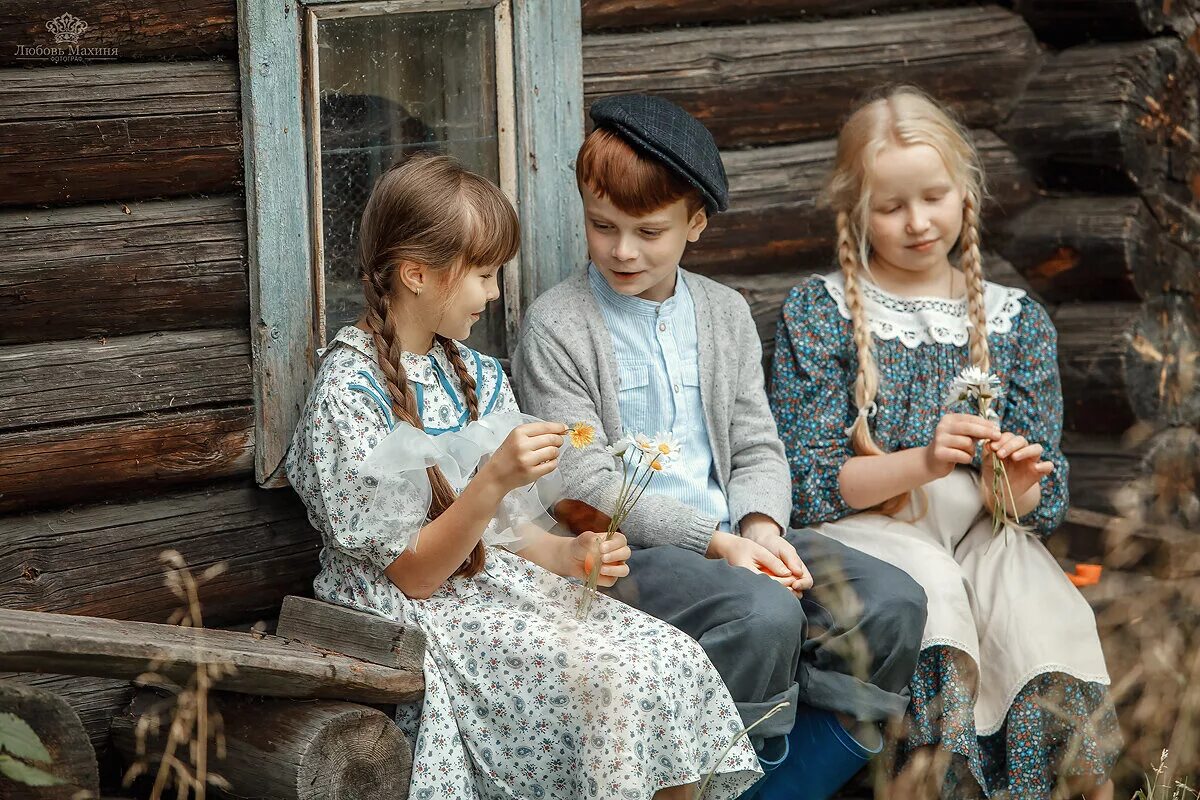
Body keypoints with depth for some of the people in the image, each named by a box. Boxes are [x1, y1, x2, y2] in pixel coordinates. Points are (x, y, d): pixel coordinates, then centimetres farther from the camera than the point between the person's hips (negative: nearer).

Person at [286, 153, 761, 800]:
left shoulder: (473, 374, 12)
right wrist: (494, 480, -27)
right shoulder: (349, 394, -13)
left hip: (498, 583, 7)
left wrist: (569, 553, -4)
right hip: (417, 623, -7)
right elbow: (414, 574, -15)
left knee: (671, 660, -15)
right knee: (607, 680, -28)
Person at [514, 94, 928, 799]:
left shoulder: (725, 314, 15)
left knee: (891, 603, -14)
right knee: (764, 615, -34)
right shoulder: (558, 326, -3)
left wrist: (759, 527, -9)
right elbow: (588, 488, -10)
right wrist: (714, 542, -18)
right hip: (622, 553, -6)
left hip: (729, 537, 6)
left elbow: (757, 449, 14)